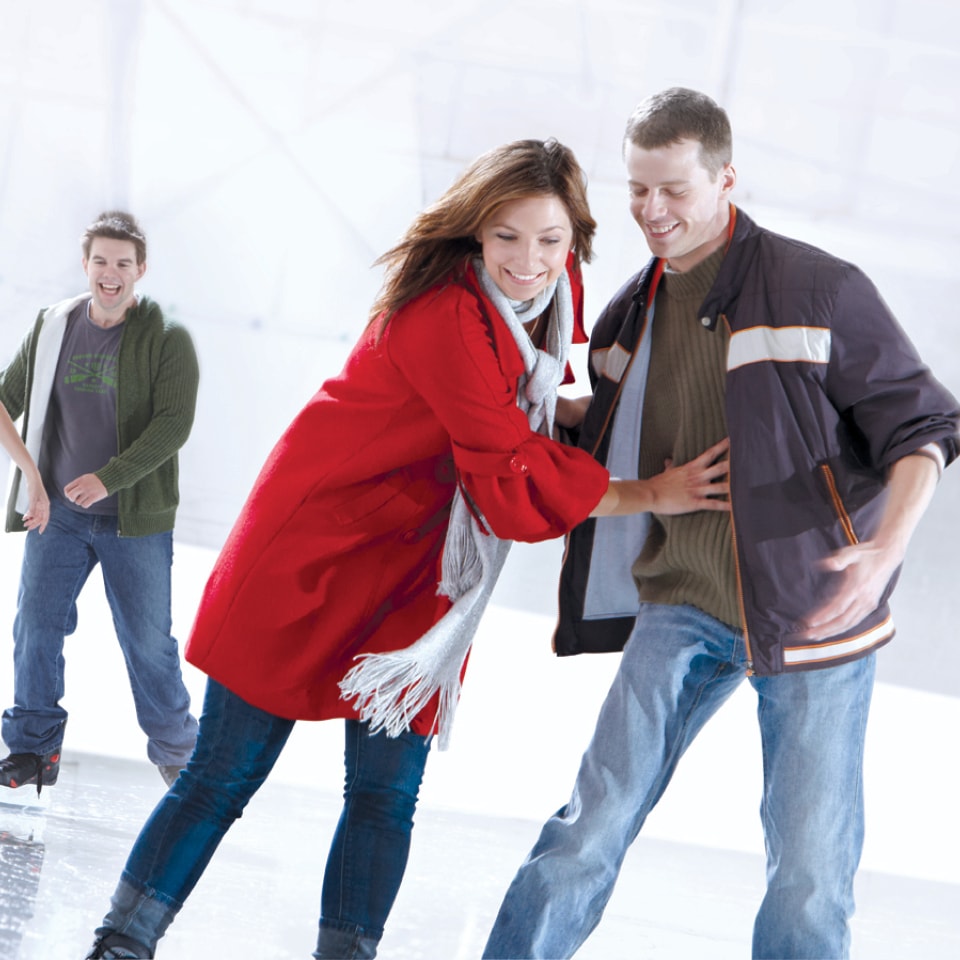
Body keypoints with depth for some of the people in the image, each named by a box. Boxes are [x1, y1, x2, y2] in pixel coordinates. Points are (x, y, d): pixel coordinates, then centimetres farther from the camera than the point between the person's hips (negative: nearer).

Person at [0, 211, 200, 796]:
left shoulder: (167, 339, -6)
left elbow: (174, 424, -15)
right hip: (57, 512, 3)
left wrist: (108, 477, -25)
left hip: (136, 517, -3)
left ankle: (177, 752, 22)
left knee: (148, 641, 4)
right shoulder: (52, 327, 6)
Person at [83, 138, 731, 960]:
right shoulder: (447, 318, -25)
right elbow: (509, 477, -24)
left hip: (414, 576, 7)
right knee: (225, 775, -1)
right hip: (314, 550, -7)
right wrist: (653, 494, -19)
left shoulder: (548, 300, 1)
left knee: (387, 796, 1)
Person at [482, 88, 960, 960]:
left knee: (811, 871, 0)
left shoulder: (821, 291, -11)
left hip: (813, 612, -3)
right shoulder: (628, 318, 6)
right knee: (592, 829, -5)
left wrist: (886, 548, -25)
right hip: (682, 605, 3)